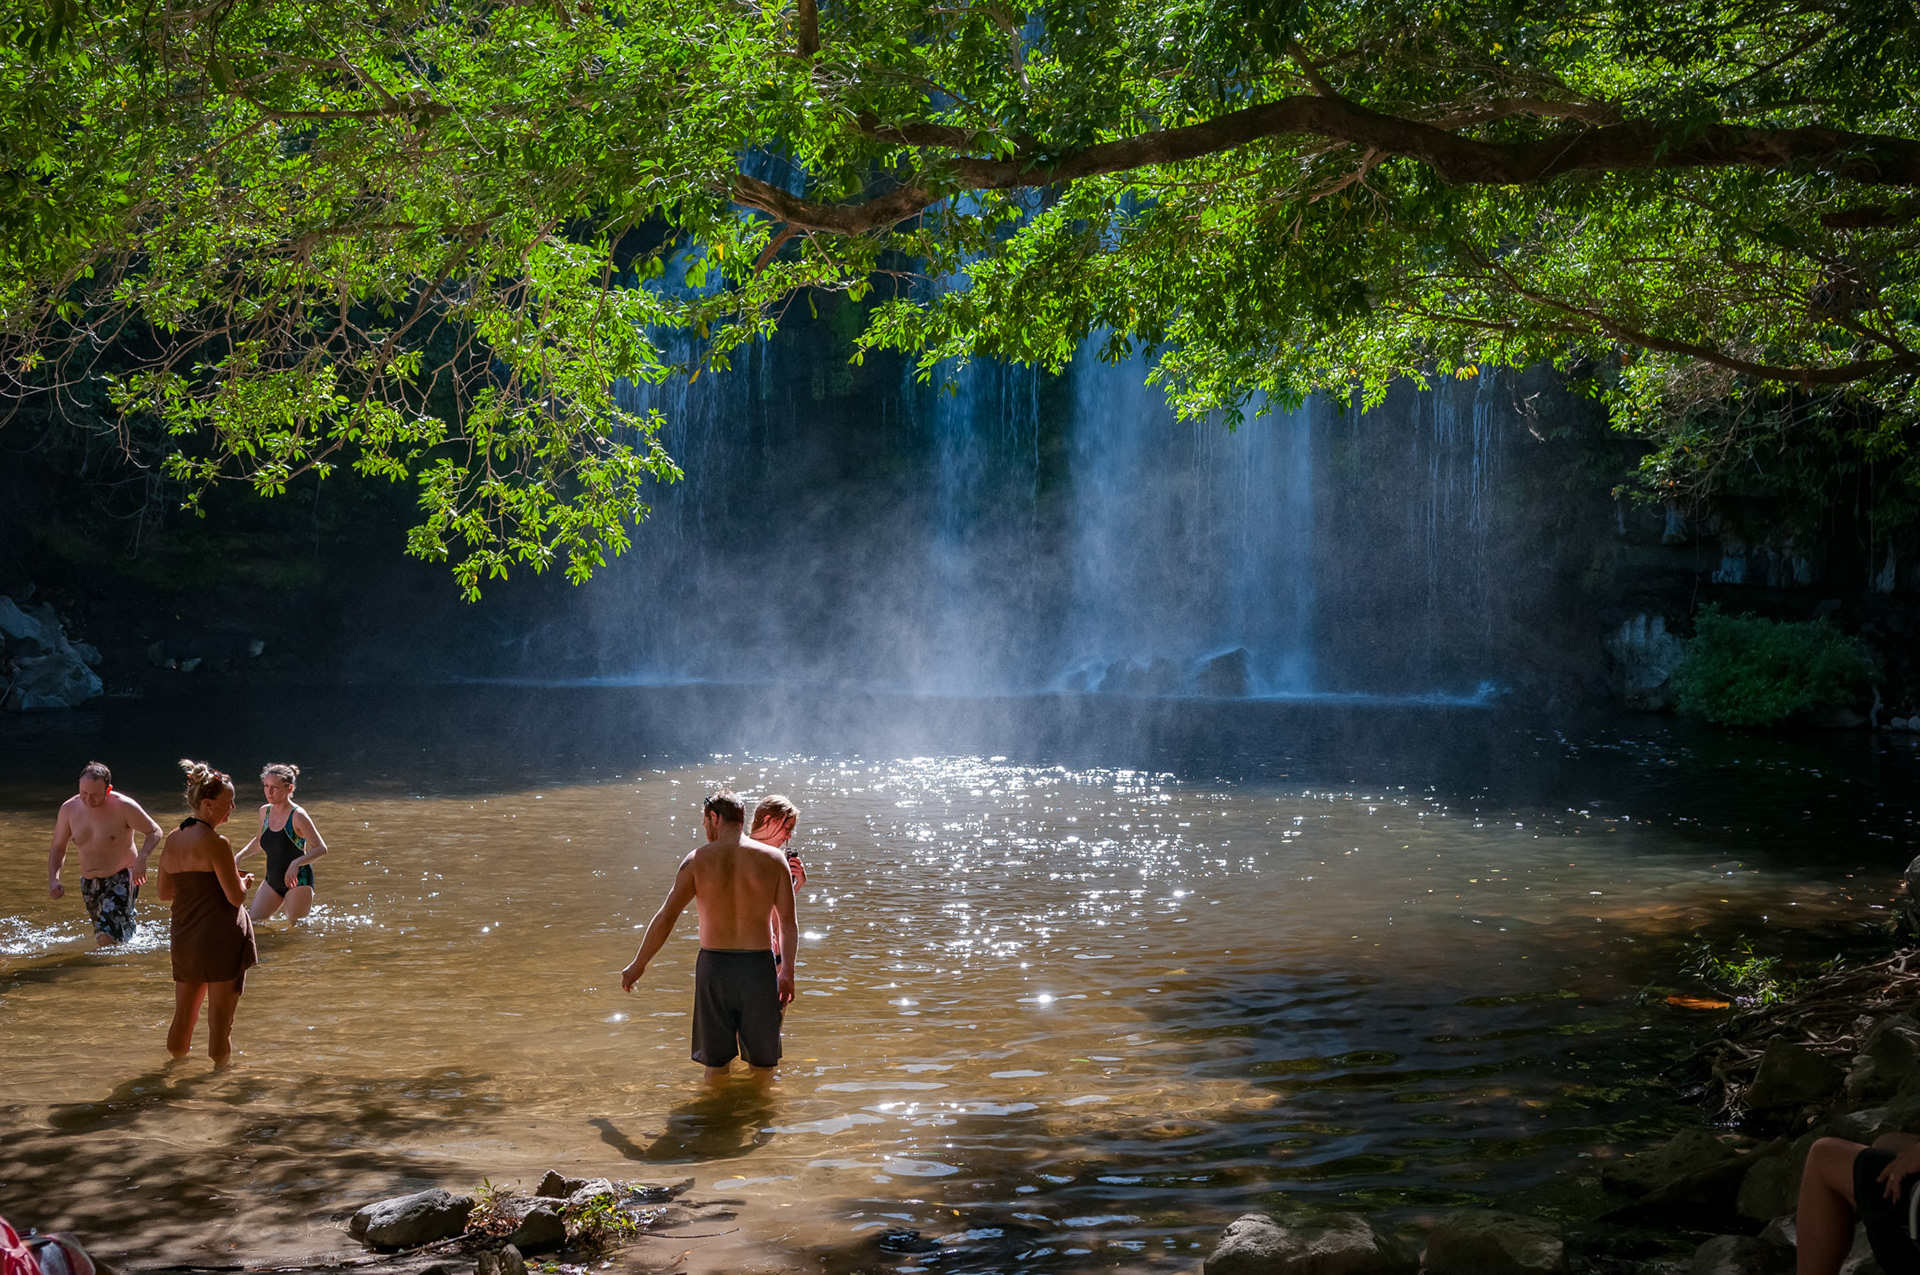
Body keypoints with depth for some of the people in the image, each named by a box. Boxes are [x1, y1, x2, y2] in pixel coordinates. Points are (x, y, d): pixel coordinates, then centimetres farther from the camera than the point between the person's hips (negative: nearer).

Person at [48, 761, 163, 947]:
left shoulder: (123, 807, -18)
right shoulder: (69, 808, -5)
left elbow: (154, 831, -10)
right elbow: (58, 848, 6)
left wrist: (142, 858, -27)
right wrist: (53, 879, -9)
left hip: (121, 878, -6)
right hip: (89, 883, 6)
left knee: (106, 939, -21)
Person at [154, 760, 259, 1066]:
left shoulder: (172, 840, 7)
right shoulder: (216, 843, -16)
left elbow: (165, 892, 16)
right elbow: (236, 897, -15)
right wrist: (245, 882, 5)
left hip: (183, 937, 7)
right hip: (221, 937, -7)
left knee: (183, 1014, 19)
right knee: (220, 1018, 2)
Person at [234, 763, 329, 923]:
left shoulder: (297, 816, -18)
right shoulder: (265, 811, 2)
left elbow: (321, 848, -21)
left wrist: (296, 863, -35)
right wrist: (239, 856, 6)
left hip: (298, 881, -7)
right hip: (272, 880, 7)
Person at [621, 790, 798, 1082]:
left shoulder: (698, 860, -3)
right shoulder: (773, 858, -1)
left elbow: (665, 918, -3)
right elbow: (788, 923, -2)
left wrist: (638, 965, 6)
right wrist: (786, 971, 7)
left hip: (713, 964, 0)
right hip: (758, 965, 0)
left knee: (716, 1064, 12)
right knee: (762, 1064, 12)